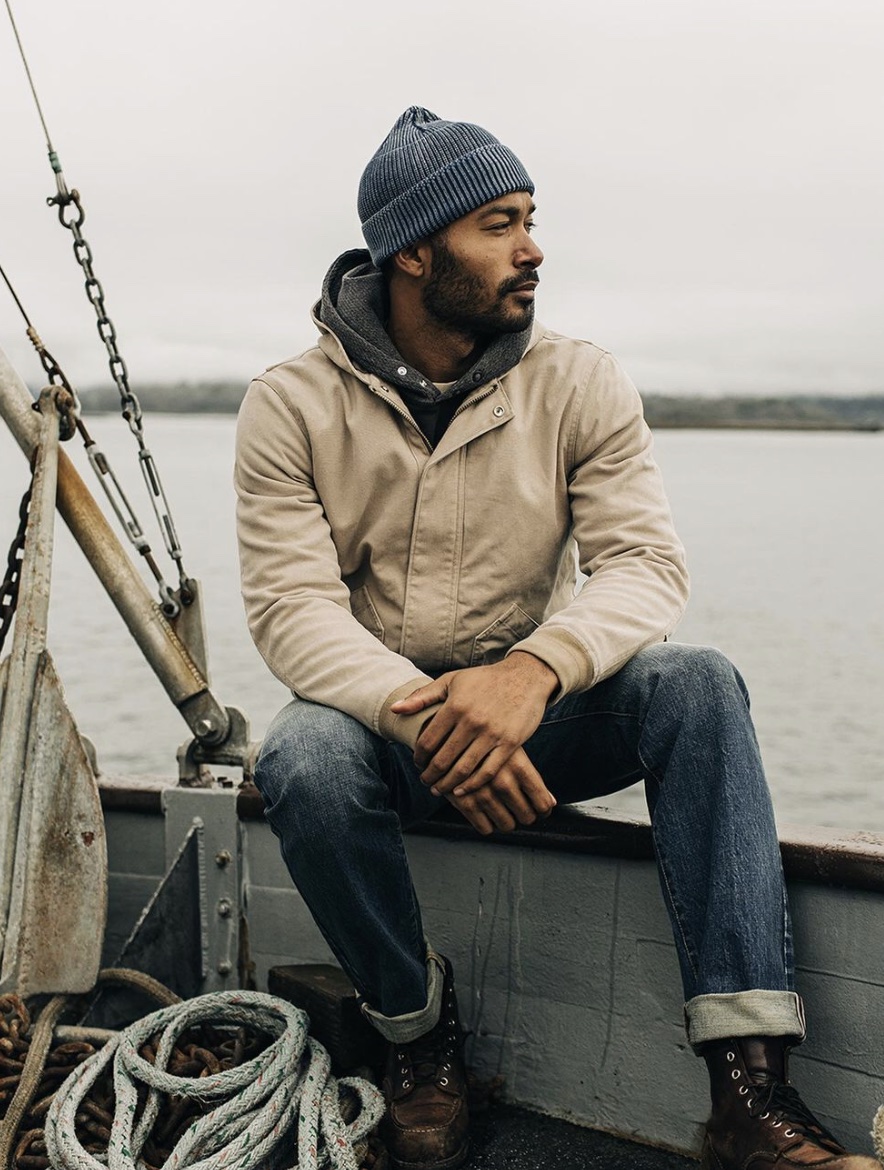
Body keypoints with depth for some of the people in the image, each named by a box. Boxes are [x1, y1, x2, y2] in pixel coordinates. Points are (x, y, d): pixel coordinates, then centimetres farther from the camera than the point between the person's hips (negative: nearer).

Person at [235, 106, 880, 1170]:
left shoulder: (580, 384, -2)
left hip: (536, 712, 1)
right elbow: (291, 605, -15)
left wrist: (533, 668, -35)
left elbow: (645, 562, -13)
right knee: (303, 758, -34)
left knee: (696, 684, -26)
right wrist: (419, 715, -34)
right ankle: (417, 1023, -6)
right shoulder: (292, 406, -6)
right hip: (376, 706, -1)